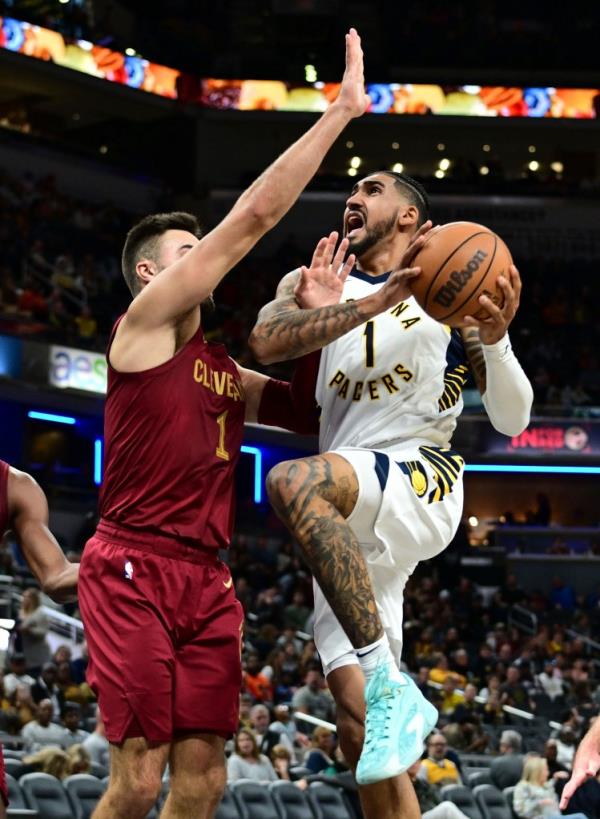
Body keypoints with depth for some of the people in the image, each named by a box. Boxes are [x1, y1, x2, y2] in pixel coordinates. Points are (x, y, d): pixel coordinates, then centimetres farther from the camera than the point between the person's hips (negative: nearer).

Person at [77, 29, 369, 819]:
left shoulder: (224, 370, 21)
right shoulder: (144, 323, -2)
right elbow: (254, 215, -7)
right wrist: (340, 111, -6)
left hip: (206, 578, 8)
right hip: (135, 570, -8)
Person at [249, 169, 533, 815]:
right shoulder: (317, 283, 17)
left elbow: (511, 421, 7)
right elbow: (265, 343, -7)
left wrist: (495, 340, -12)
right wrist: (374, 303, -19)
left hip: (422, 477, -4)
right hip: (351, 521, 5)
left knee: (293, 483, -35)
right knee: (355, 716, -3)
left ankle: (392, 685, -36)